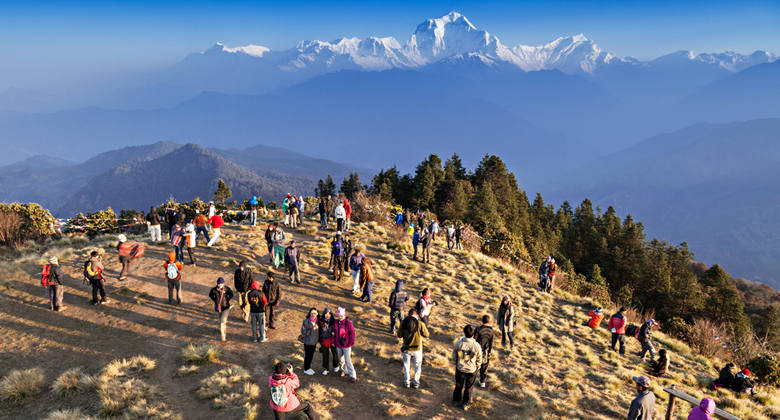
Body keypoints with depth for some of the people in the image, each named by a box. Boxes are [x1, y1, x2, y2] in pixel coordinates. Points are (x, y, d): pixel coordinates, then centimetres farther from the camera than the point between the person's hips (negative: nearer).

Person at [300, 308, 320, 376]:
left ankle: (309, 367, 37)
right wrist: (312, 329, -27)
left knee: (311, 355, 18)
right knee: (307, 355, 7)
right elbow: (303, 332, -20)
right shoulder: (306, 321, -20)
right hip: (307, 342, -5)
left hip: (314, 341, 5)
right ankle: (306, 369, 26)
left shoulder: (318, 321, -6)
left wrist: (319, 339, 2)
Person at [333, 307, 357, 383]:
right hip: (338, 345, 5)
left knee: (347, 360, -8)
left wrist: (351, 343, -12)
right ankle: (344, 371, 39)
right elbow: (334, 332, 6)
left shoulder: (348, 322, -16)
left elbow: (352, 333, -12)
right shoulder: (336, 322, -4)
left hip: (346, 345, -5)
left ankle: (353, 376, 0)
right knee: (341, 359, 18)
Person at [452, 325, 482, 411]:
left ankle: (456, 401, 38)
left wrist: (455, 364, 14)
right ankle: (465, 404, 29)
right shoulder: (476, 345, -20)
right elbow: (479, 359, -6)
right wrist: (477, 367, 13)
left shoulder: (458, 343, -20)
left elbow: (454, 355, -4)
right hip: (471, 370, -1)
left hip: (460, 368, 1)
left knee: (458, 385, 21)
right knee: (468, 387, 17)